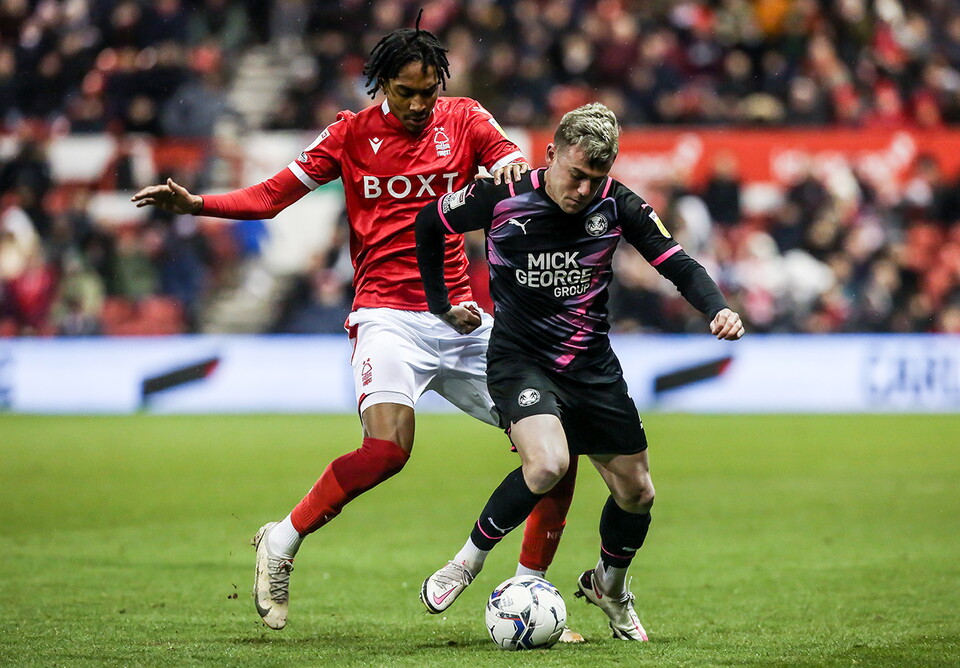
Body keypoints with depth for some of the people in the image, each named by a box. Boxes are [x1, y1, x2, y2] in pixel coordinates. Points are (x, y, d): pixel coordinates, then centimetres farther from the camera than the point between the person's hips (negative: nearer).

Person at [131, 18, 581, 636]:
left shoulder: (464, 118, 8)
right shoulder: (353, 133, 4)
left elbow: (512, 160, -7)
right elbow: (274, 195, 6)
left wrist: (510, 167, -32)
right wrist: (197, 203, -8)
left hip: (461, 317, 4)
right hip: (388, 317, -4)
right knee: (388, 448, -29)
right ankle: (283, 543, -10)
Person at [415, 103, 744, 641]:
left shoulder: (616, 204, -8)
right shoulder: (502, 196, -13)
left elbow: (677, 263, -6)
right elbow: (430, 224, 4)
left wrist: (718, 309, -24)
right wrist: (441, 304, 8)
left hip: (592, 364, 4)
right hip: (521, 359, -4)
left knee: (637, 494, 7)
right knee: (548, 464, -31)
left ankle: (609, 587, 38)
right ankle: (471, 558, -8)